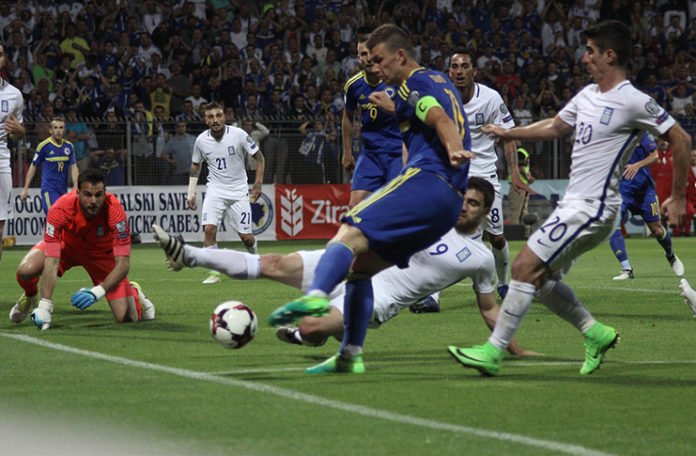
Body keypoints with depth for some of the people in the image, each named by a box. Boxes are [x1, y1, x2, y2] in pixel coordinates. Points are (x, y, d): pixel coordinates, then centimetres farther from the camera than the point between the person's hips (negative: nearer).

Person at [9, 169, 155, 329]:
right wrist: (44, 306, -45)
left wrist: (97, 292, -48)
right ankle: (30, 297, 13)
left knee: (126, 317, -13)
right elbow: (51, 261, -37)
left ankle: (133, 292, 27)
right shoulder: (60, 209, -36)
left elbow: (123, 264, -33)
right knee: (25, 270, -27)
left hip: (102, 252, -1)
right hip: (67, 244, 1)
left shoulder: (114, 211, -36)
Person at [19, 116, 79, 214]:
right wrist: (25, 188, -1)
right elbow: (33, 166, 0)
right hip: (49, 189, -5)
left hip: (63, 189, 5)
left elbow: (73, 167, 3)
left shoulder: (69, 146, 5)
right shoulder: (44, 145, -6)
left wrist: (75, 186, -13)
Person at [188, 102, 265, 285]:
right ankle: (214, 272, -10)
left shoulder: (238, 135, -13)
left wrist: (258, 184, -6)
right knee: (209, 228, -21)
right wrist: (191, 193, 7)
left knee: (246, 237, -2)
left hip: (238, 191, -1)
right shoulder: (201, 140, -6)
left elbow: (259, 157, -1)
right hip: (215, 190, 1)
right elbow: (195, 166, 12)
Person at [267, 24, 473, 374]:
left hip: (426, 179, -9)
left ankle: (317, 294, -53)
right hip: (451, 200, 9)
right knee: (359, 265, 14)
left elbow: (441, 119, -18)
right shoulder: (439, 82, 28)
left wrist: (453, 151, -35)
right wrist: (395, 110, 50)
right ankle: (350, 355, 9)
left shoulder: (414, 84, 1)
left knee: (350, 233, -25)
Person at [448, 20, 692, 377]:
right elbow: (555, 127, 29)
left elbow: (680, 139, -8)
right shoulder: (588, 95, 12)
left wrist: (678, 198, -6)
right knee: (540, 278, 10)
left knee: (526, 268, -13)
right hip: (574, 202, 9)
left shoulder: (633, 102, -13)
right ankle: (596, 333, 21)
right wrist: (509, 133, 24)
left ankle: (493, 351, -9)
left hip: (592, 207, -9)